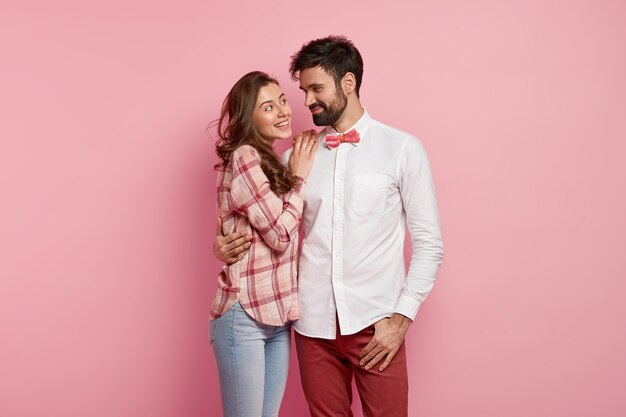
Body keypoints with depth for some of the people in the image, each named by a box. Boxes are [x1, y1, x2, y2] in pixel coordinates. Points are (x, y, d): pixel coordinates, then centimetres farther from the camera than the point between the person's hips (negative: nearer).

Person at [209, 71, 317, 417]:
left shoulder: (272, 164, 14)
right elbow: (280, 235, -16)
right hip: (244, 316, -8)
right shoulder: (243, 158, -14)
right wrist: (300, 178, -6)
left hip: (277, 315, 9)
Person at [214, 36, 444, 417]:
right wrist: (227, 244, -6)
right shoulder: (297, 155, 7)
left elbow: (429, 243, -2)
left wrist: (401, 318, -8)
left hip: (375, 323, -3)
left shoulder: (402, 149, -2)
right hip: (314, 323, 3)